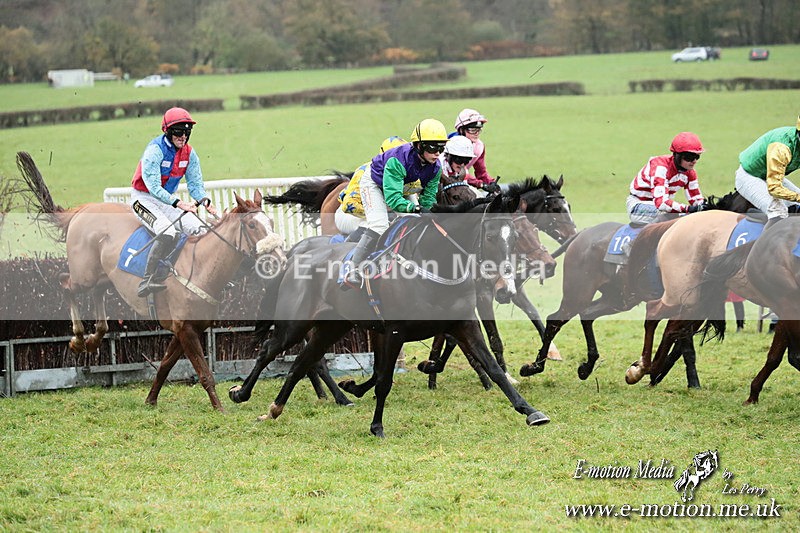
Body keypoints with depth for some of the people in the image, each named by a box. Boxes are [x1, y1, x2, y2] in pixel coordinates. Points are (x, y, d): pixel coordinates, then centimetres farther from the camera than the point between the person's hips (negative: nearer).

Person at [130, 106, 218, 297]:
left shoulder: (189, 153, 0)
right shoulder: (155, 150, -21)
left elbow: (195, 183, 4)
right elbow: (153, 186, -27)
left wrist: (205, 201, -18)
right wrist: (178, 203, -37)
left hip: (168, 199, 7)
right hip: (144, 198, -7)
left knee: (199, 230, -10)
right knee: (168, 232, -32)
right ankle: (146, 281, -33)